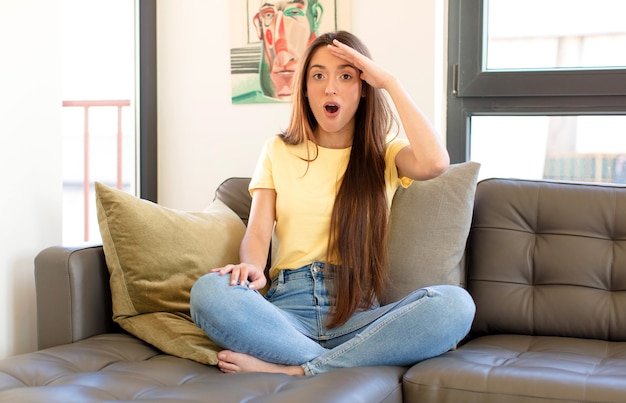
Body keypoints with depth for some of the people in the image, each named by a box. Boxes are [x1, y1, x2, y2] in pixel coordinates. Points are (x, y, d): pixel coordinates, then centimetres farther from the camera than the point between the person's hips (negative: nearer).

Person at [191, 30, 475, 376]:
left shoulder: (384, 155, 13)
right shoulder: (279, 151, 17)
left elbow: (434, 162, -11)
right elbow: (258, 233, 5)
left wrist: (390, 83, -1)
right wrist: (251, 268, -20)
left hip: (357, 312, 0)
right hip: (289, 307, 0)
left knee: (456, 304, -31)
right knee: (208, 292, -32)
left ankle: (291, 369, -29)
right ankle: (351, 363, -28)